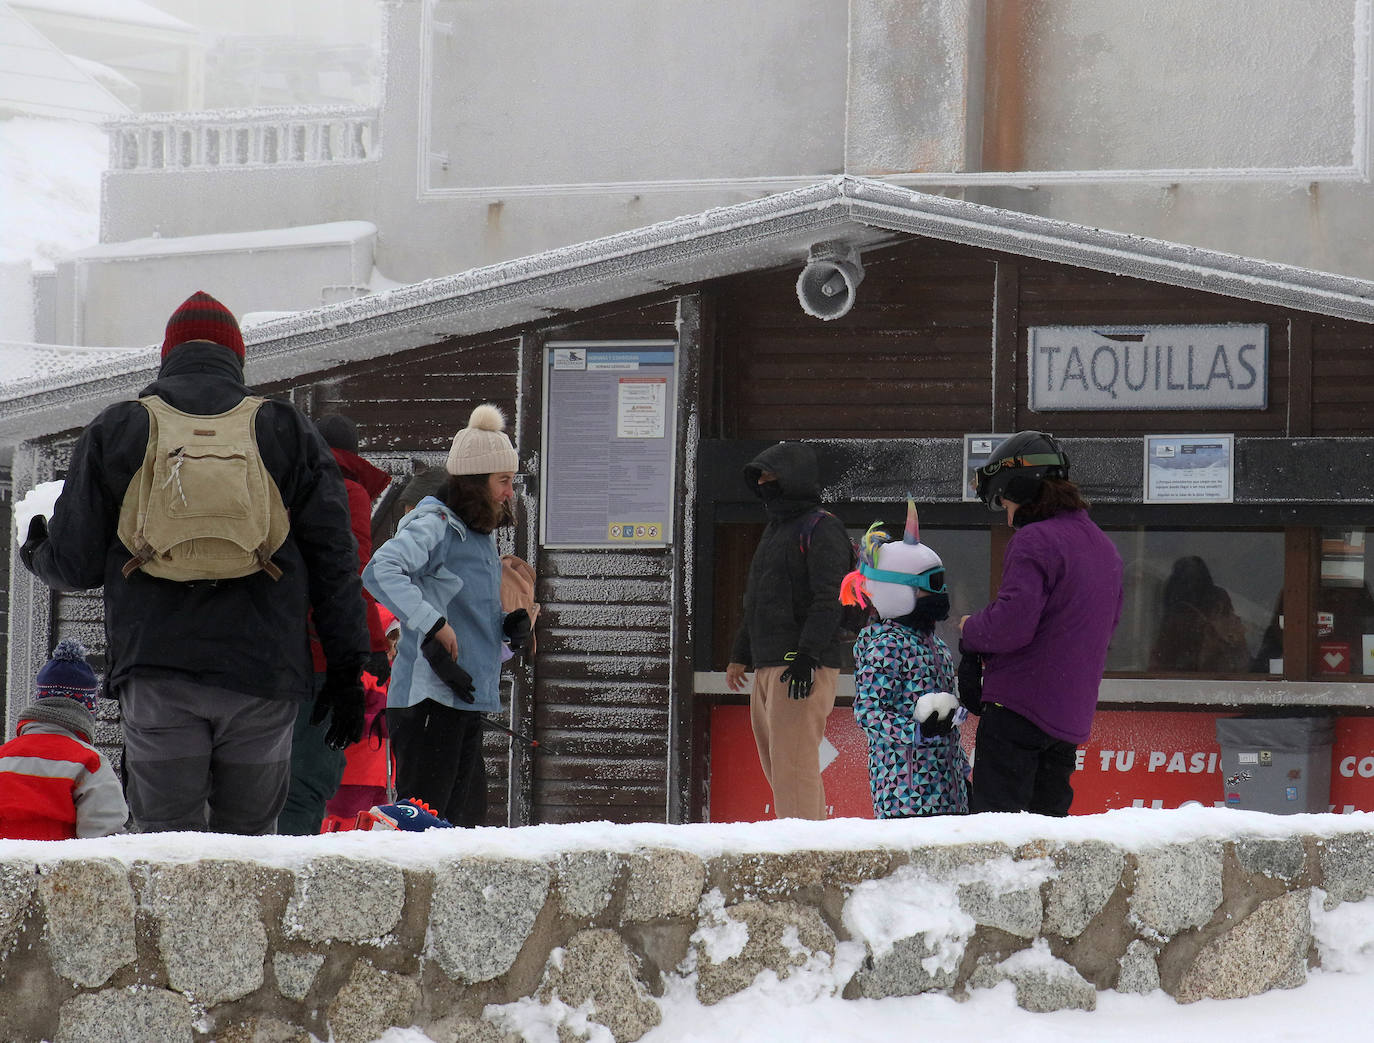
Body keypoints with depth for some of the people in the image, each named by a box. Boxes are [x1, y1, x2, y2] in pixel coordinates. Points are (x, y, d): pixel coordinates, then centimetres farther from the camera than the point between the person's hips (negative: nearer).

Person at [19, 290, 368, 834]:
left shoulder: (115, 430, 8)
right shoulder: (286, 429, 11)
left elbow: (74, 563, 7)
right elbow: (333, 559, 8)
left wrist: (36, 556, 31)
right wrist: (346, 669, 13)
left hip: (155, 674, -1)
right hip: (262, 675, 1)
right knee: (247, 835, 8)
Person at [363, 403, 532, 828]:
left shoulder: (481, 534, 18)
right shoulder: (434, 525, -11)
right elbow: (380, 571, -29)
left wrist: (509, 625, 7)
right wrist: (433, 624, -31)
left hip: (468, 700, 10)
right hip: (430, 698, -10)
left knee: (465, 819, 12)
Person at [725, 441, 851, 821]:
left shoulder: (822, 529, -7)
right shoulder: (775, 529, 22)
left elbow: (828, 601, -17)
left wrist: (806, 656, -25)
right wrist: (740, 656, 28)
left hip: (804, 666, -10)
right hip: (768, 667, 10)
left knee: (793, 765, -15)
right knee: (776, 764, 10)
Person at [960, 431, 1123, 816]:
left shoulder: (1034, 540, -12)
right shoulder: (1103, 546, 17)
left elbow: (1011, 624, -22)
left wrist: (970, 629, -1)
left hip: (1019, 706, -9)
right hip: (1072, 718, 9)